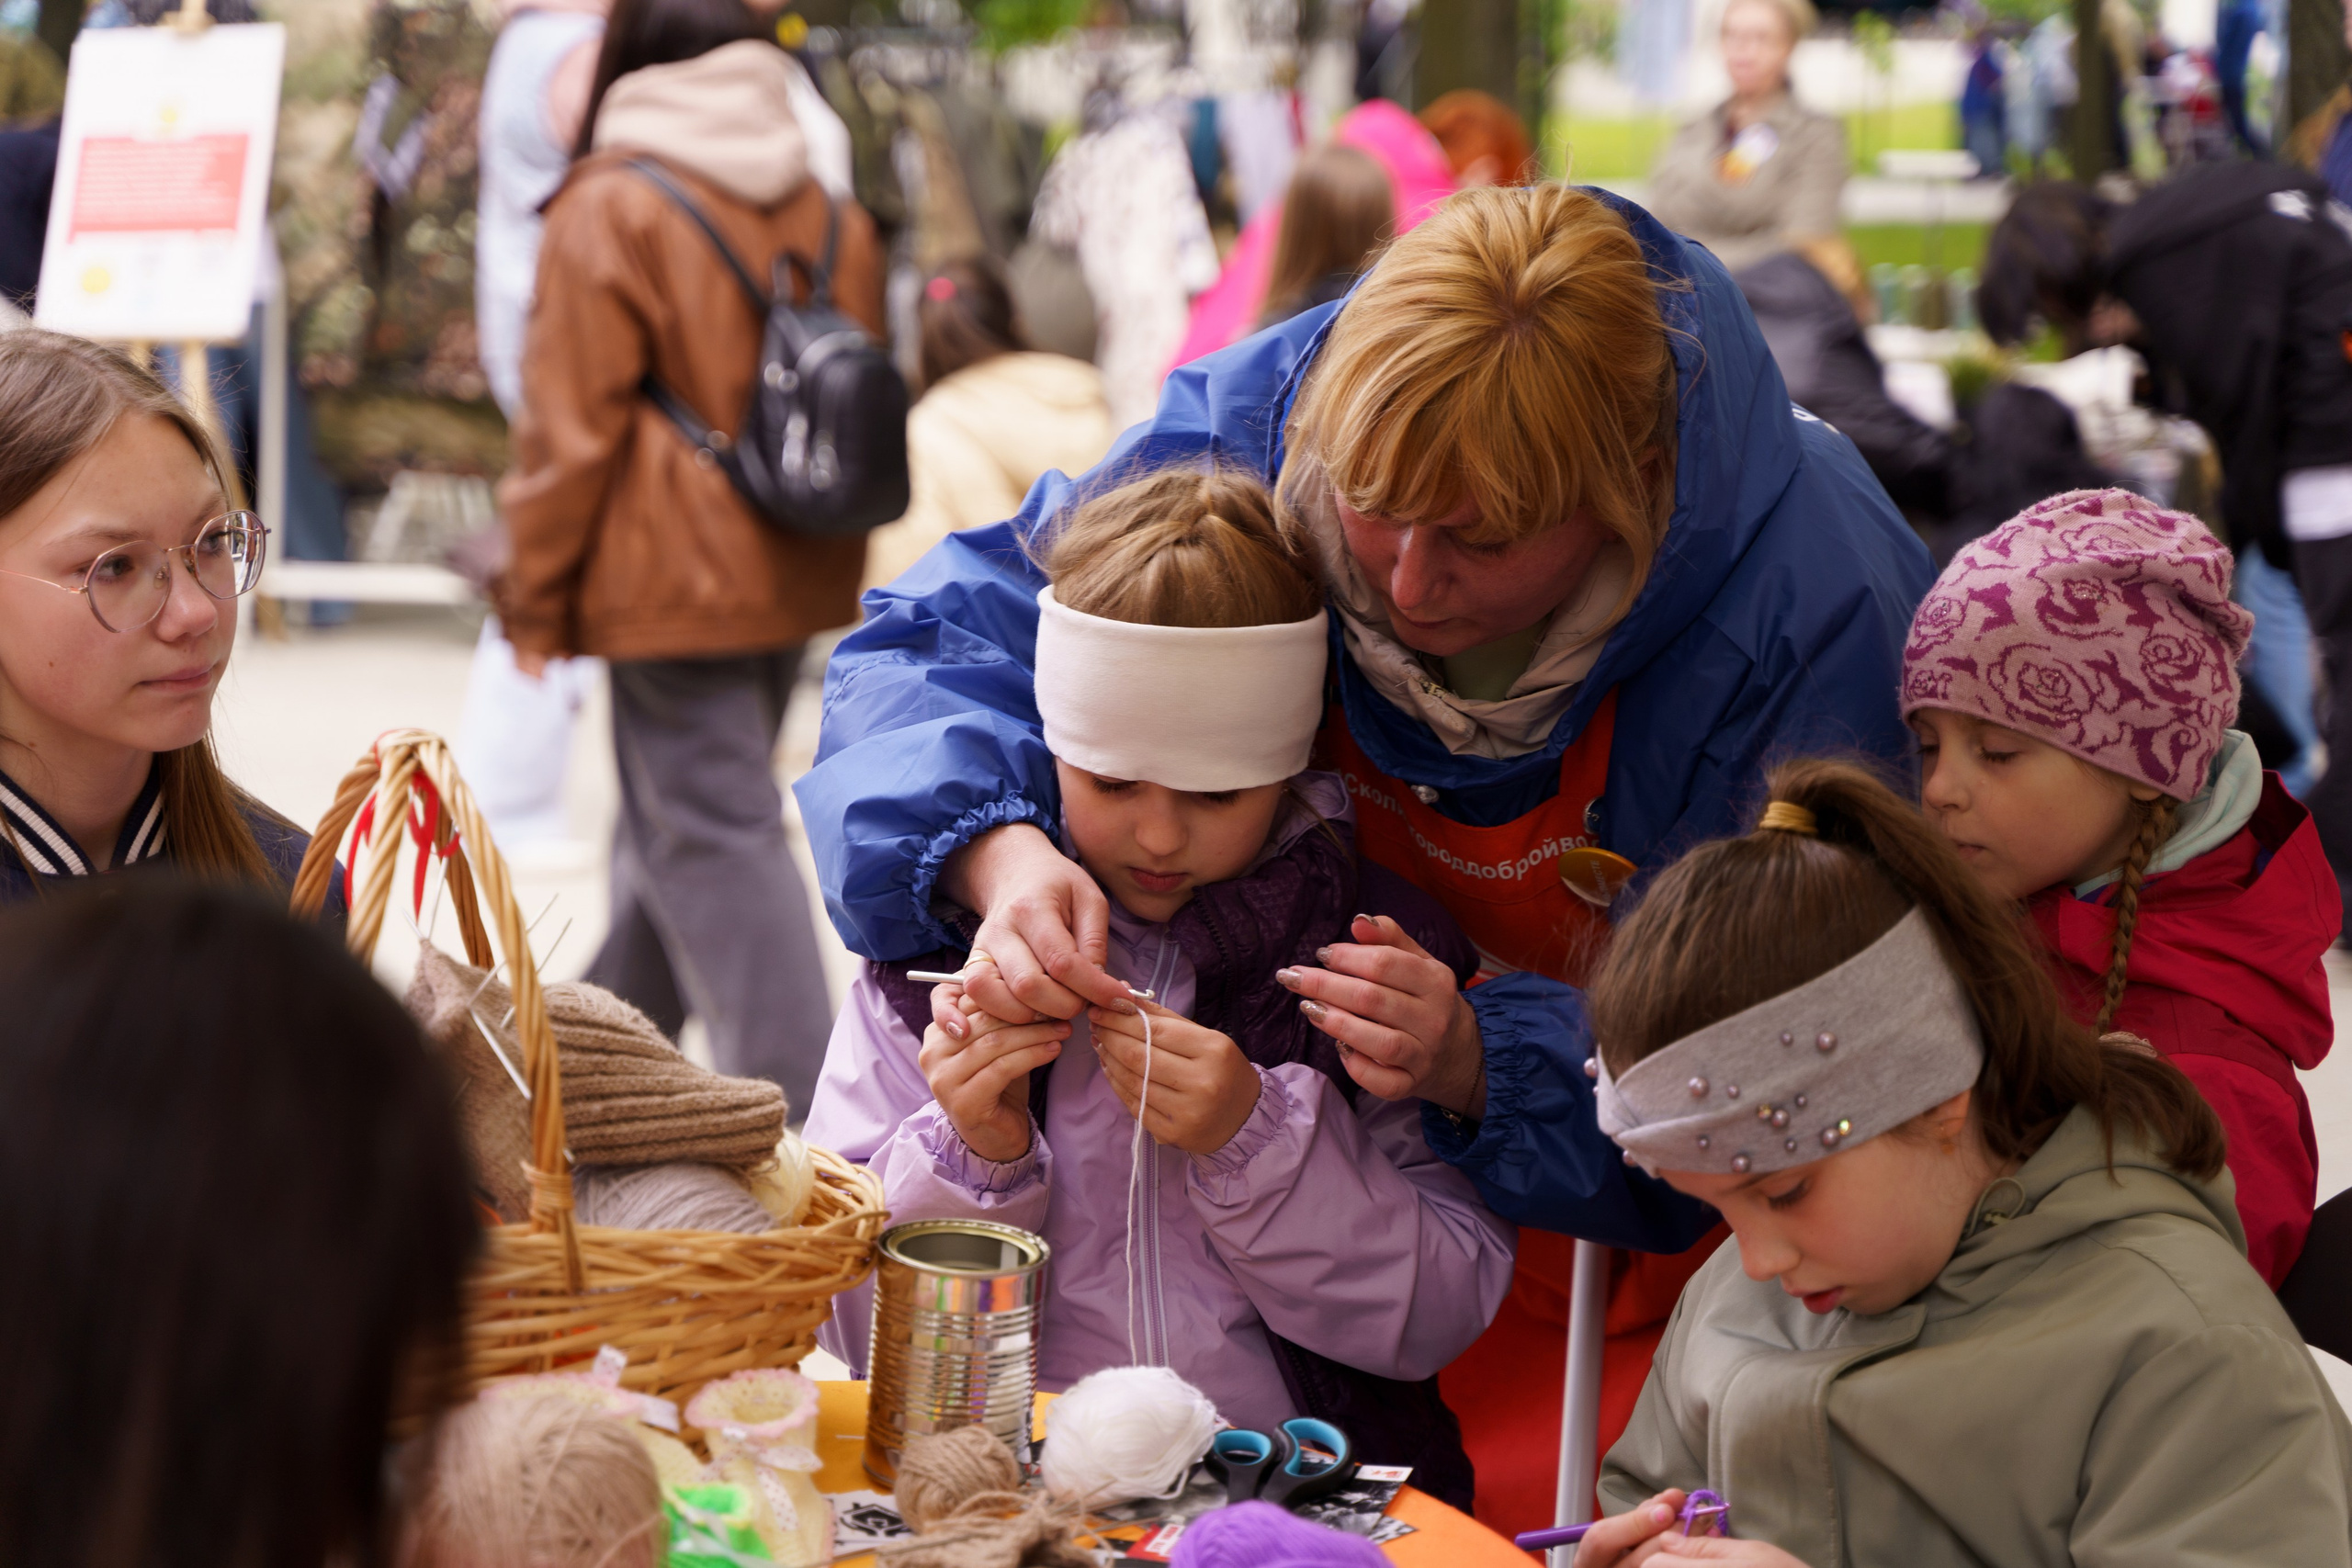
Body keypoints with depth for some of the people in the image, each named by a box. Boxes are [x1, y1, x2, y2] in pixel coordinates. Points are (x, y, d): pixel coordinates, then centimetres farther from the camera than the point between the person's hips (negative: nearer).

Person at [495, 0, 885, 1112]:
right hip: (796, 574, 7)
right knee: (673, 816, 20)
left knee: (712, 832, -4)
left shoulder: (609, 210, -11)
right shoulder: (833, 217, 8)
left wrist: (535, 597, -2)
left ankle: (796, 1096, -8)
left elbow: (570, 425, -11)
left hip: (673, 580, -7)